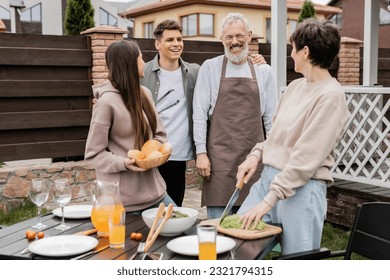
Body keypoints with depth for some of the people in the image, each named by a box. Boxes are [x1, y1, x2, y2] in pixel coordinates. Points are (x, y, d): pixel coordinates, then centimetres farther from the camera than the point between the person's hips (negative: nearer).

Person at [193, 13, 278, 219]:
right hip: (219, 154, -2)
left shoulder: (263, 71, 9)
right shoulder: (210, 67, 3)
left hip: (254, 154, 2)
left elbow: (271, 116, 10)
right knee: (218, 220, 0)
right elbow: (200, 112, 0)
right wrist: (201, 152, -6)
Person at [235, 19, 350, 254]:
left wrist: (269, 200, -20)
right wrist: (257, 155, 2)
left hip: (302, 188, -7)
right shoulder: (295, 86, 10)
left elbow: (306, 157, -19)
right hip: (269, 177, 8)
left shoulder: (331, 96, -15)